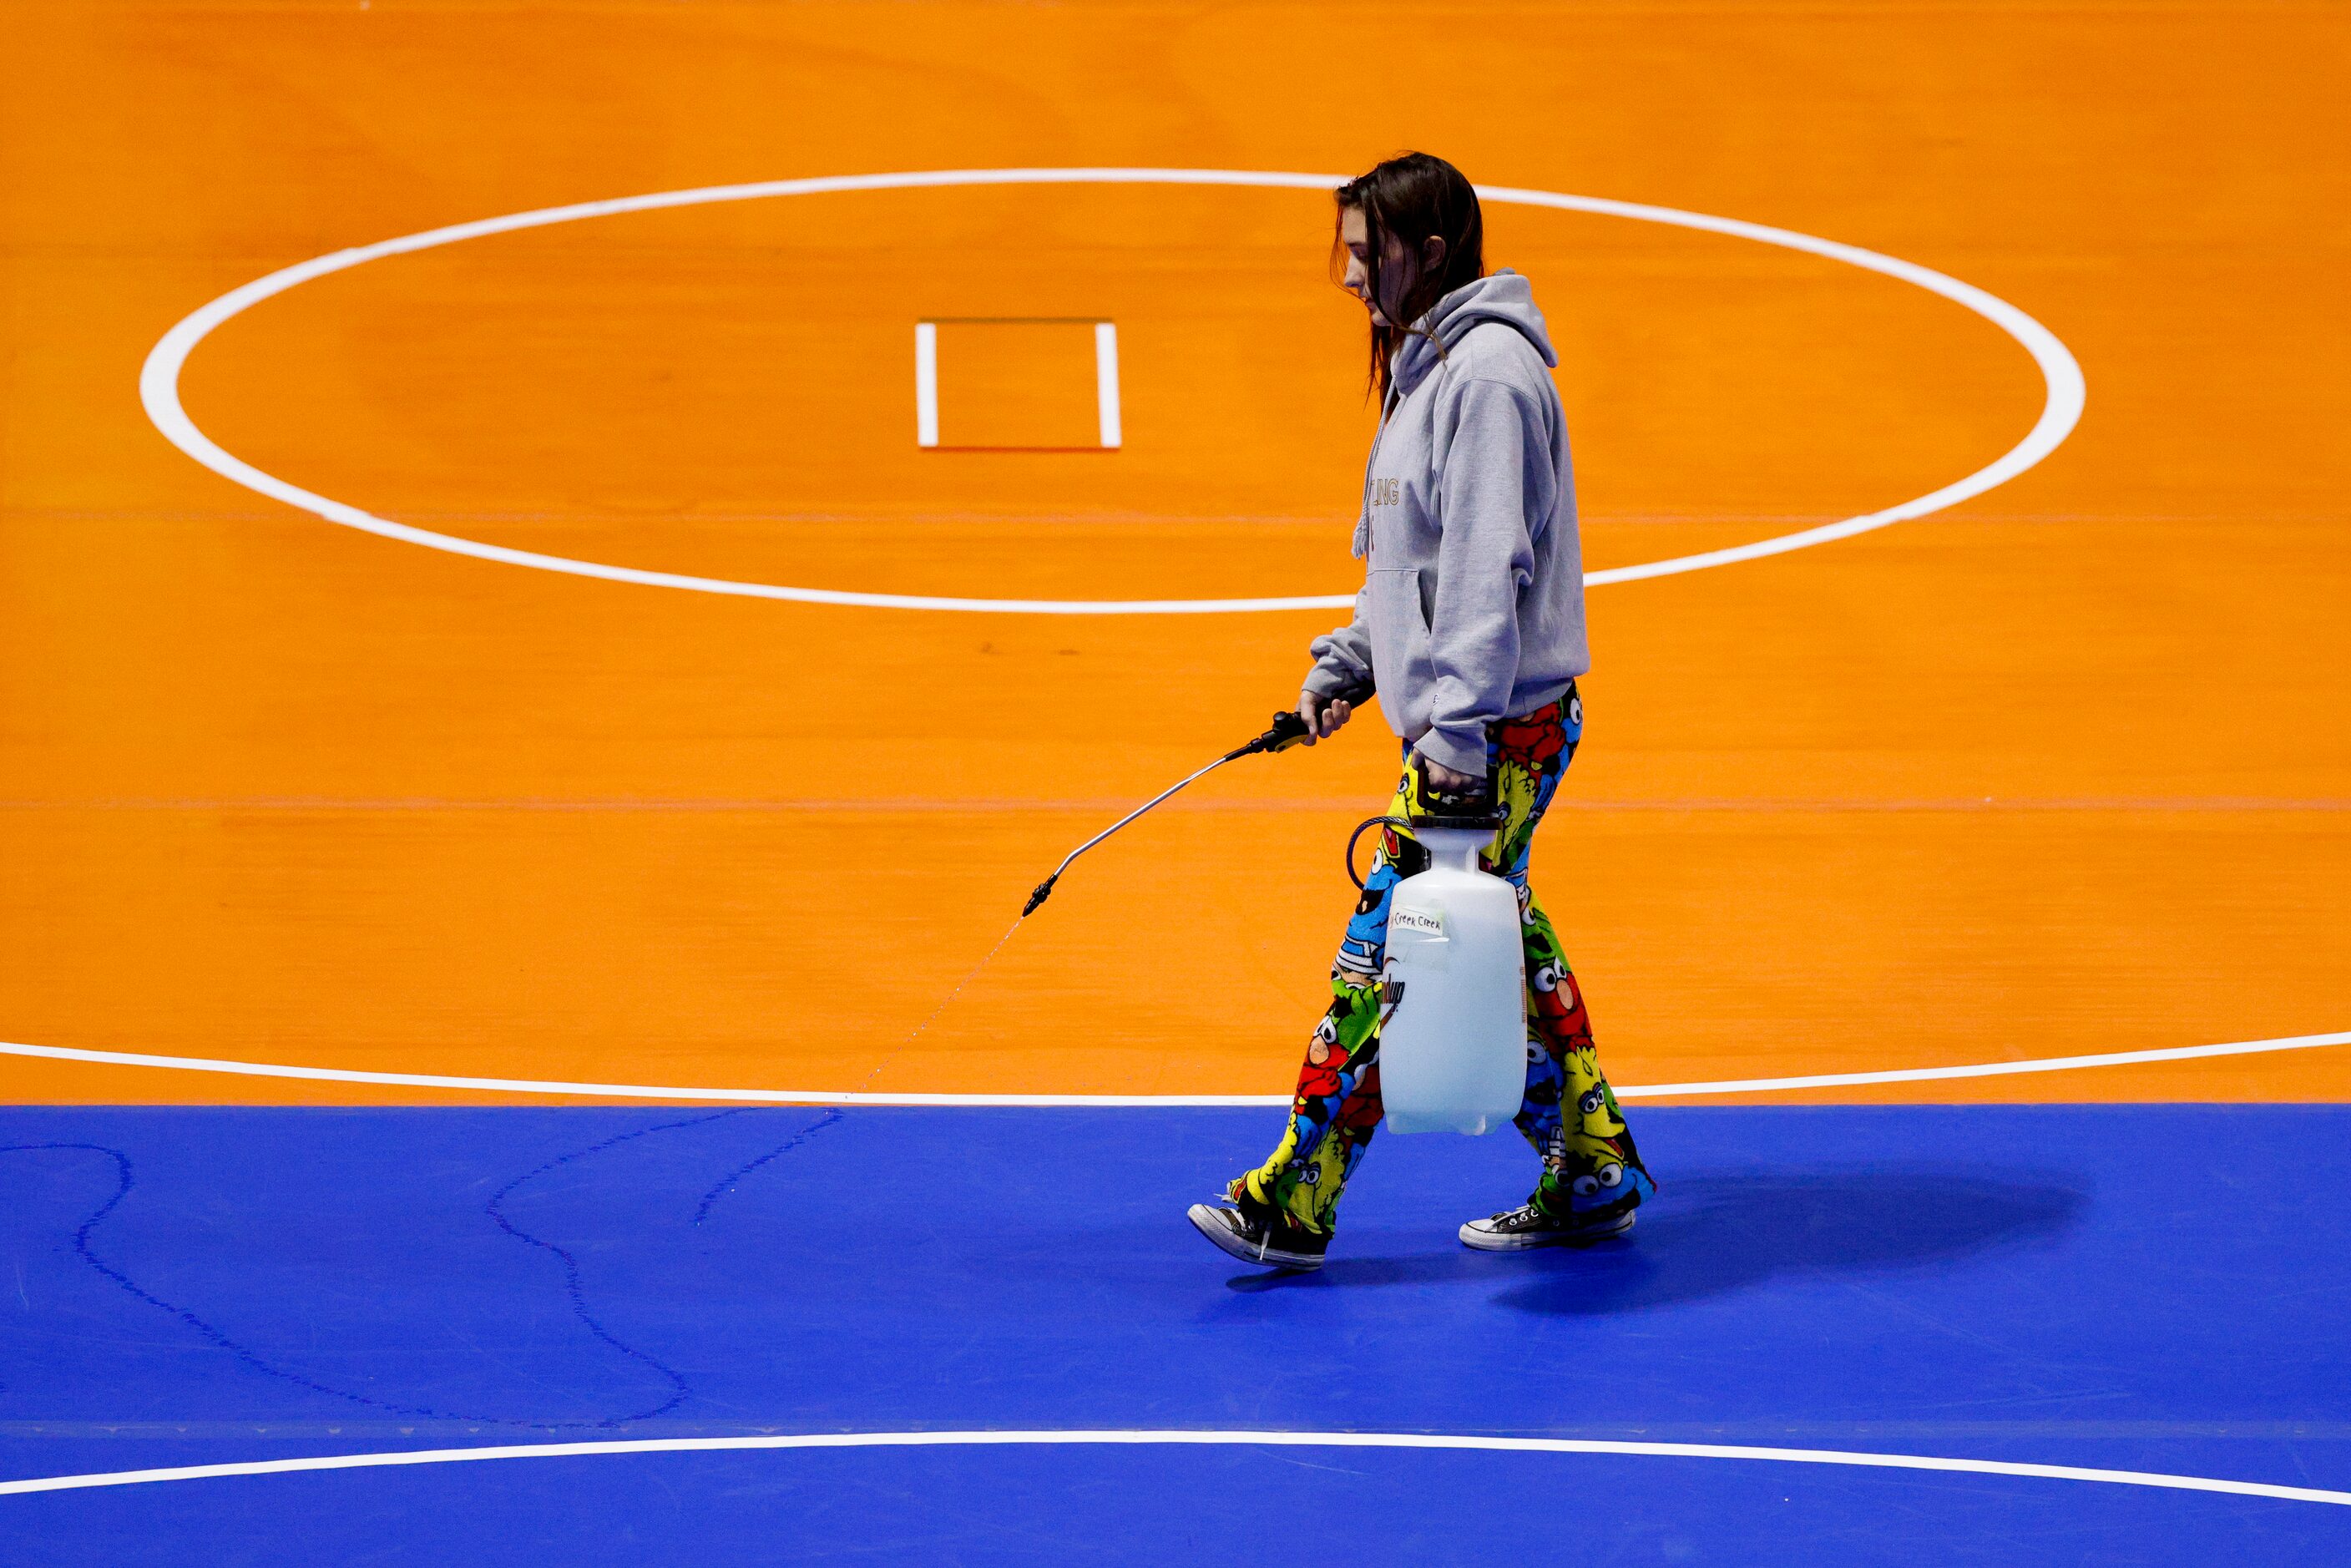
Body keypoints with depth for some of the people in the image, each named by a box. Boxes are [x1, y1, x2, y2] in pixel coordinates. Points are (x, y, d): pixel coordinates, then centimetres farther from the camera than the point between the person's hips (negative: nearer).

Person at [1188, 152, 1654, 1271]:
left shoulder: (1488, 374, -17)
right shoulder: (1427, 365, 16)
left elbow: (1489, 565, -23)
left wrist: (1457, 723, -26)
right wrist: (1348, 663, 16)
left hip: (1498, 728, -10)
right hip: (1463, 721, 10)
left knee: (1387, 948, -8)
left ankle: (1291, 1205, -6)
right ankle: (1592, 1177, 20)